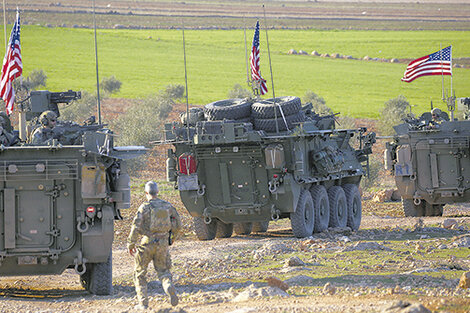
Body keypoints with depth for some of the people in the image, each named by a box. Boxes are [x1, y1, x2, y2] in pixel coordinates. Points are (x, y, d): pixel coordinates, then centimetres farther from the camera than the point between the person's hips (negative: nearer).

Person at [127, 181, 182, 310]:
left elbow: (136, 227, -15)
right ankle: (170, 288, -18)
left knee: (140, 273, 13)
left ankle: (143, 302, 10)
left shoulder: (144, 207, -10)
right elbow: (178, 224, 8)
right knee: (163, 271, 14)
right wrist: (173, 237, 26)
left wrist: (130, 244, -5)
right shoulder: (167, 206, 3)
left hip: (147, 243, -3)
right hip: (162, 243, 3)